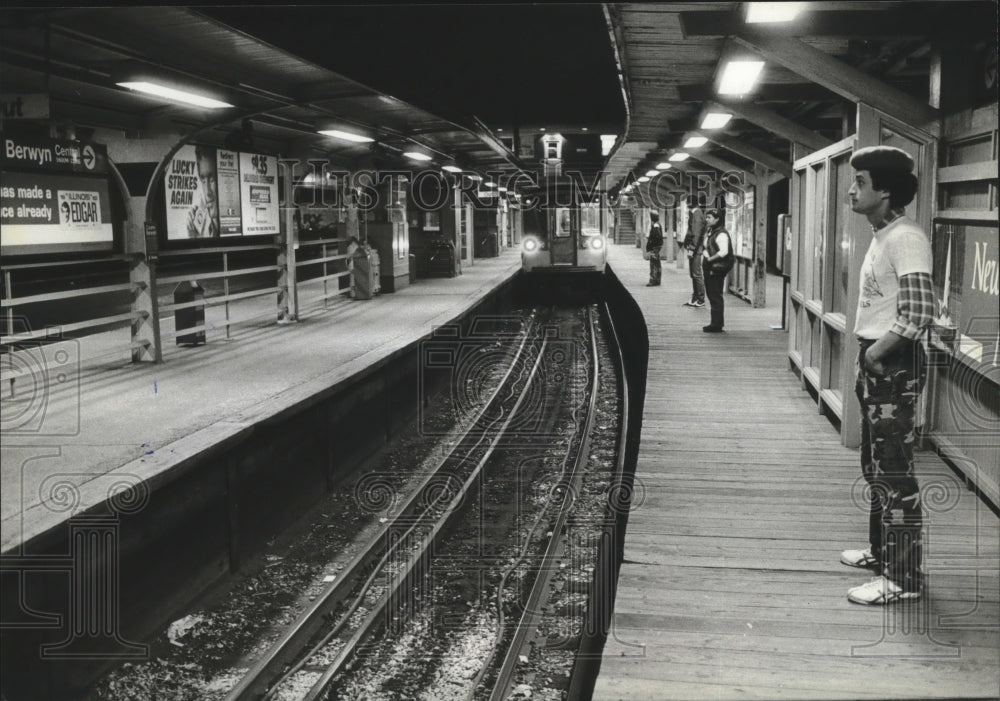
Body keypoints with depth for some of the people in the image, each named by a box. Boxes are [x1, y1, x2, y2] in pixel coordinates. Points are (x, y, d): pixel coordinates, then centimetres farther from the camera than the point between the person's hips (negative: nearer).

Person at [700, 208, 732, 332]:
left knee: (716, 297, -6)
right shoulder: (710, 232, 15)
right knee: (712, 296, 14)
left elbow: (724, 251, -25)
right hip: (709, 268, 10)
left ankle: (717, 324, -1)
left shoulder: (721, 234, -15)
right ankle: (716, 323, 22)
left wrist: (710, 259, -20)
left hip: (717, 268, -10)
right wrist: (704, 254, 11)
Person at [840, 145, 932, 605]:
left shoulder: (905, 238, -18)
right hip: (876, 365, 10)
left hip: (894, 366, -10)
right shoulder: (882, 236, 13)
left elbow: (920, 311, -28)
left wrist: (878, 352, -18)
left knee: (894, 473, -4)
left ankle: (903, 578, 4)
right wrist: (868, 355, 12)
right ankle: (882, 551, 34)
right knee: (876, 467, 19)